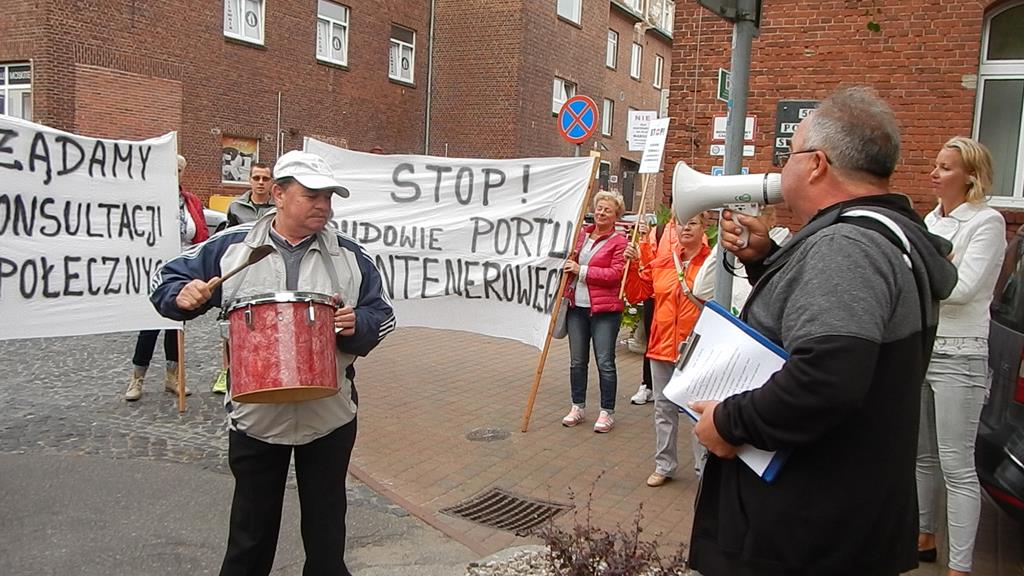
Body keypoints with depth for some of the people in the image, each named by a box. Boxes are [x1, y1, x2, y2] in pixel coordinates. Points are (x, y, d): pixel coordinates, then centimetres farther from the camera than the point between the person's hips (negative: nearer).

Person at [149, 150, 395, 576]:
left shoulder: (350, 256, 1)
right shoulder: (230, 247, -2)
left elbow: (381, 316, 4)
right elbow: (168, 279, 7)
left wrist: (357, 324, -17)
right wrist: (182, 294, -14)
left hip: (330, 417, 1)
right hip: (255, 416, 0)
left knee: (326, 525, 14)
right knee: (251, 528, 15)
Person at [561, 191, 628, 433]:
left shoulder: (619, 241, -6)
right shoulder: (581, 234, 11)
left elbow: (616, 274, -16)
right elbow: (571, 259, 29)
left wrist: (582, 270, -16)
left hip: (605, 309, -6)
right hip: (577, 306, 6)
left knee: (605, 362, -1)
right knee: (577, 361, 12)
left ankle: (607, 412, 10)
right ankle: (577, 407, 24)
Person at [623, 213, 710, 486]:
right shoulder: (660, 259, 5)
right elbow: (636, 294, 7)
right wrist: (633, 264, -5)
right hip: (663, 345, 4)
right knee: (664, 408, 15)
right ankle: (665, 465, 29)